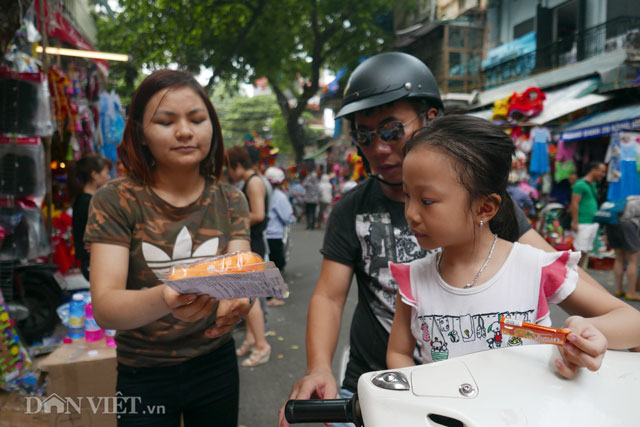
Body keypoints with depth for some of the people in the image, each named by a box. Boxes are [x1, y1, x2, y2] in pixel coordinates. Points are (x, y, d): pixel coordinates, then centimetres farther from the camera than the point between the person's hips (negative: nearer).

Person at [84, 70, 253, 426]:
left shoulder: (231, 202, -4)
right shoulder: (115, 201, -13)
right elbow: (104, 307, -23)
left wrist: (236, 301, -39)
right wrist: (164, 299, -44)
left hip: (216, 364, 3)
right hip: (144, 374, -2)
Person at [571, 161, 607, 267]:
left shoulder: (593, 185, 16)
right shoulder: (580, 184, -10)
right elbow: (574, 204, -14)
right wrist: (575, 223, -18)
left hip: (593, 223, 9)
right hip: (583, 224, -9)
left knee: (587, 251, 11)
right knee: (580, 251, -8)